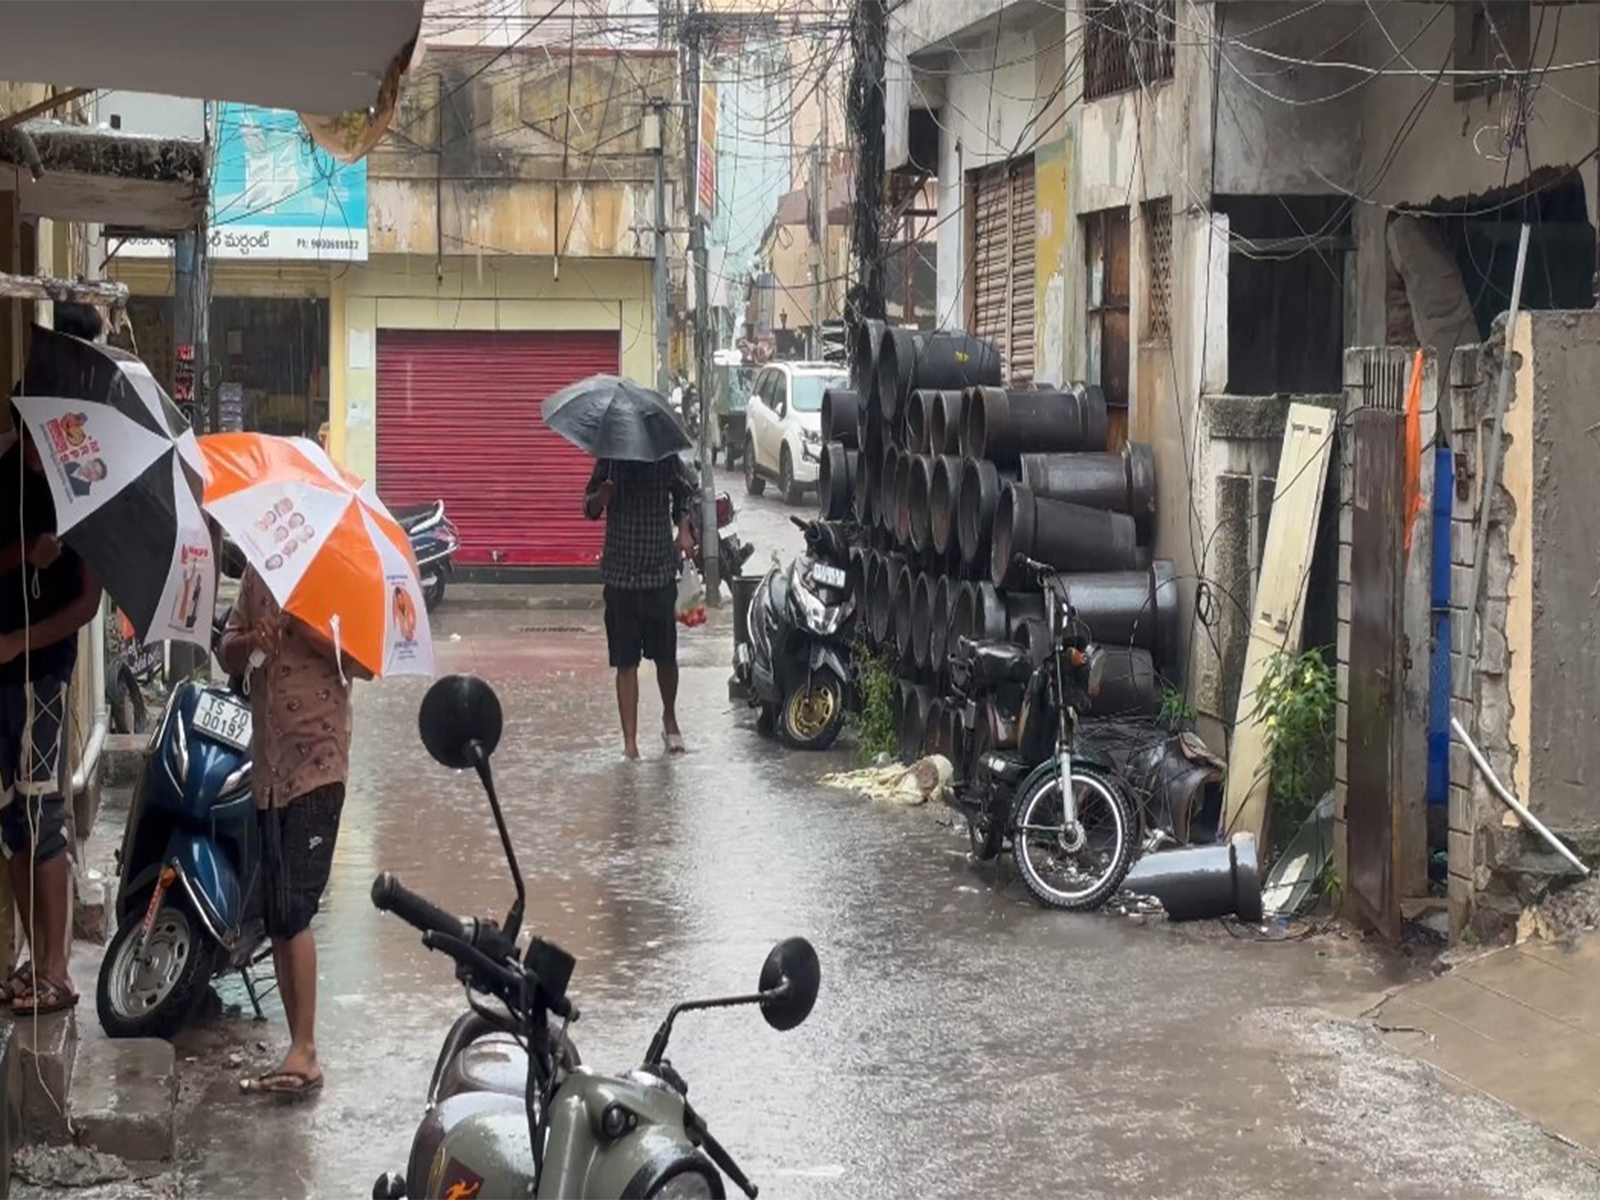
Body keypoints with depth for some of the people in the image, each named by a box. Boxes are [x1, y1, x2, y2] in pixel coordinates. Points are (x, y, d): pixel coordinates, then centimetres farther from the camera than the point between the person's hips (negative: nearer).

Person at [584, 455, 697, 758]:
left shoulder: (666, 459, -1)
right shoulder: (610, 460, -1)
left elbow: (684, 494, 15)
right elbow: (591, 509, 2)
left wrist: (684, 530, -3)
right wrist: (605, 491, -20)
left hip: (660, 573, 1)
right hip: (620, 577, -1)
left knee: (665, 656, 10)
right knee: (625, 663, 0)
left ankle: (670, 720, 37)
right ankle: (630, 742, 4)